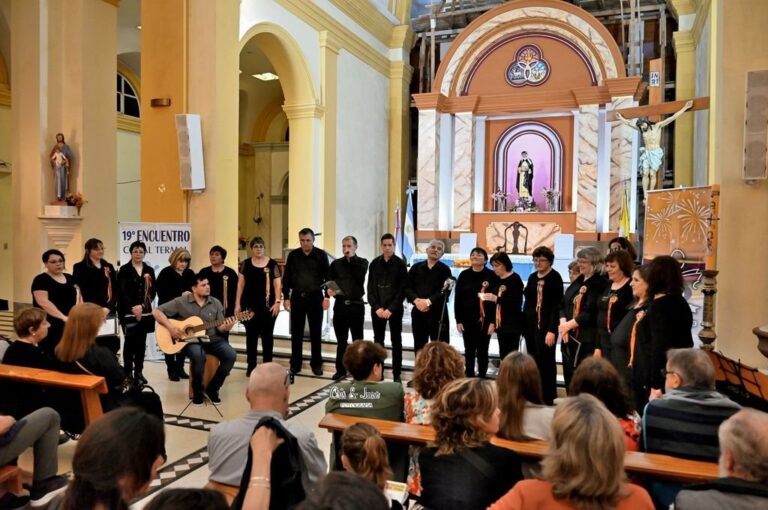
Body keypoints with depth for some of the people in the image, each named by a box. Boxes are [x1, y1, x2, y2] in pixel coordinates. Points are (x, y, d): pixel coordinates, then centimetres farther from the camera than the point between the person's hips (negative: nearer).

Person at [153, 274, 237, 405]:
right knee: (199, 356, -37)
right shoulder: (181, 302, -5)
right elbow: (156, 312, -6)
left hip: (212, 339, 4)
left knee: (231, 355, -21)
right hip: (190, 340, -3)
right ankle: (198, 391, -10)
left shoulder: (216, 303, 5)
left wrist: (227, 327, -20)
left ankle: (212, 388, -1)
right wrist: (170, 327, -18)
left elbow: (220, 327, 4)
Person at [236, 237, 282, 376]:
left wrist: (277, 302, -13)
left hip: (268, 306, -1)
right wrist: (238, 304, 0)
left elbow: (277, 285, -2)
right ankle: (251, 366, 16)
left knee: (267, 336, 8)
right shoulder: (246, 264, 5)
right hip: (250, 305, 1)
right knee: (251, 336, 7)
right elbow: (241, 284, 5)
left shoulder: (272, 264, 0)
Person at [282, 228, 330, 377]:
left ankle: (316, 364, 16)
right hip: (297, 297, 2)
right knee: (296, 332, 7)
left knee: (315, 332, 6)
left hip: (315, 297, -1)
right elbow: (287, 278, 6)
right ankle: (295, 364, 17)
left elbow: (327, 277, 0)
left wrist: (327, 296, -8)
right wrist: (286, 297, 1)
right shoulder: (293, 255, 3)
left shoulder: (321, 255, -1)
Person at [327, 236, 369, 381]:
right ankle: (341, 370, 18)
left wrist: (352, 258, -12)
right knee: (341, 340, 8)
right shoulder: (336, 263, 11)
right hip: (340, 305, 2)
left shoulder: (362, 262, 5)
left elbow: (359, 276, -15)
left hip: (356, 305, -2)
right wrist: (328, 290, -14)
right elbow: (329, 281, 7)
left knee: (357, 340, 7)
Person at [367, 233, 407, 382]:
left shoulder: (400, 264, -2)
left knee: (396, 342, 4)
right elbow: (370, 288, 4)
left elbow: (402, 290, -6)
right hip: (377, 309, 3)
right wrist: (376, 307, -8)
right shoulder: (374, 263, 6)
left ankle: (397, 375, 9)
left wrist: (391, 309, -14)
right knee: (378, 341, 9)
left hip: (395, 309, -3)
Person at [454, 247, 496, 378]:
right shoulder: (464, 275, 4)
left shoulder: (492, 276, -3)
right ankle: (469, 378, 17)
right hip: (467, 319, 2)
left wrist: (493, 321, -12)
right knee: (469, 350, 8)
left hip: (485, 320, -2)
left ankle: (482, 378, 14)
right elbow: (458, 298, 3)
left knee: (482, 351, 6)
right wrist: (458, 320, -2)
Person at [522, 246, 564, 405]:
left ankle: (547, 399, 7)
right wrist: (524, 323, 9)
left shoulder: (555, 277, -7)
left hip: (546, 325, -6)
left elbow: (557, 305, -12)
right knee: (533, 361, 11)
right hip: (531, 324, 6)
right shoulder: (532, 277, 12)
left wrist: (552, 330, -19)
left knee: (545, 362, -3)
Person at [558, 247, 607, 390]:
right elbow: (563, 304, 11)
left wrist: (568, 324, -11)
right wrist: (563, 323, -6)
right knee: (569, 375, 14)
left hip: (587, 339, -8)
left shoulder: (600, 284, -9)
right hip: (570, 336, 8)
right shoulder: (578, 281, 15)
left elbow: (590, 312, -18)